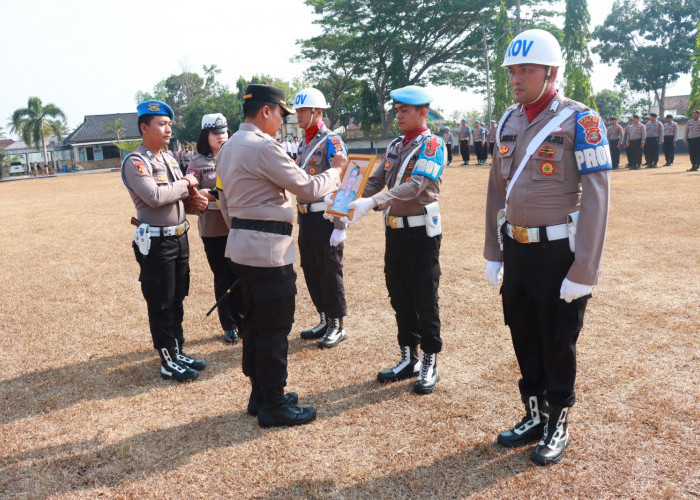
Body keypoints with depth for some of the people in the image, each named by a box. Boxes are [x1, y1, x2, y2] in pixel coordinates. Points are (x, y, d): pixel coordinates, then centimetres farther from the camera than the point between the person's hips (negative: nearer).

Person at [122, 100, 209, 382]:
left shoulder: (169, 158, 12)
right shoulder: (135, 162, -14)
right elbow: (155, 196, -27)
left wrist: (194, 197, -3)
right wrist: (186, 184, -13)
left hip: (179, 237, 8)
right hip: (156, 242, -8)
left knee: (177, 300, 16)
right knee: (161, 305, 3)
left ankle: (177, 352, 29)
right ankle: (168, 363, 14)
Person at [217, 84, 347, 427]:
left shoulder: (227, 148, 13)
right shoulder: (264, 147, -17)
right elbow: (308, 188, -16)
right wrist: (336, 170, 2)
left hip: (242, 246, 10)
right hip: (269, 248, -10)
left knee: (254, 321, 17)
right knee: (275, 328, -1)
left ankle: (259, 393, 28)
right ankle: (273, 405, 10)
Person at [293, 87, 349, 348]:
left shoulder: (331, 141, -11)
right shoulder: (303, 143, 14)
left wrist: (340, 227, -20)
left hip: (325, 217, -8)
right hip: (306, 217, 8)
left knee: (330, 271, 0)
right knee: (311, 270, 13)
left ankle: (337, 326, 13)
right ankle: (324, 320, 27)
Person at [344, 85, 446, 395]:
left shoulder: (432, 144, -10)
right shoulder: (395, 145, 13)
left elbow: (414, 186, -24)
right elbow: (375, 181, 8)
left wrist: (372, 202, -35)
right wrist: (347, 203, -10)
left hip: (422, 233, -7)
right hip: (394, 230, 7)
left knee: (424, 301, 1)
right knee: (400, 299, 13)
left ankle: (429, 365, 15)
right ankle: (408, 360, 26)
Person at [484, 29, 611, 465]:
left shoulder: (580, 121, -11)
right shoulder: (508, 121, 7)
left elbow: (596, 200, -15)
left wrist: (584, 272, -17)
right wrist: (493, 253, 11)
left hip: (560, 253, -5)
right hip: (516, 249, 6)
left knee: (558, 342, 8)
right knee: (524, 336, 15)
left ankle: (559, 425, 28)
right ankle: (534, 415, 34)